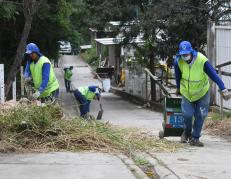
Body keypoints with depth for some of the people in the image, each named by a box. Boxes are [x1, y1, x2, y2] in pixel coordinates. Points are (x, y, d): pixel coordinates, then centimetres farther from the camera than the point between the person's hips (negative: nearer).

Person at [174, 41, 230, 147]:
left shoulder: (202, 61, -28)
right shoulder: (178, 61, -18)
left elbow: (213, 75, -25)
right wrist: (178, 88, 17)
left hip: (202, 92, -1)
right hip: (186, 92, 1)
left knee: (200, 116, -2)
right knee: (187, 114, -8)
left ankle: (194, 138, 11)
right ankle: (187, 132, 22)